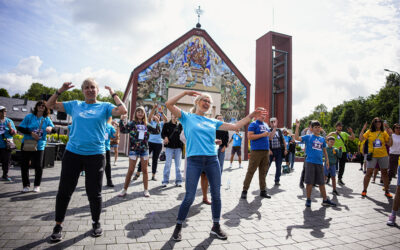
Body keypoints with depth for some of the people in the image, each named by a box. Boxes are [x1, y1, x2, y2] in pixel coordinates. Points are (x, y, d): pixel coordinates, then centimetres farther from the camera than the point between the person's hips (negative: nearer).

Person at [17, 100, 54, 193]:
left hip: (40, 146, 0)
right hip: (27, 144, 0)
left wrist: (50, 128, -24)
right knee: (25, 165, 6)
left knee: (39, 166, -3)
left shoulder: (47, 119, 4)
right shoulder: (29, 116, 0)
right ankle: (26, 185, 22)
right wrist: (31, 133, -16)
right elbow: (20, 128, -1)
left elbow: (53, 128, 0)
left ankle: (37, 185, 14)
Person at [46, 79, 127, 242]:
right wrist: (61, 90, 4)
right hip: (72, 153, 2)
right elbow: (50, 105, 16)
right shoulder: (75, 105, 10)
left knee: (94, 192, 7)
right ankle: (58, 225, 28)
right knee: (64, 191, 9)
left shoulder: (104, 107, 3)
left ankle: (96, 222, 29)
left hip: (95, 155, -2)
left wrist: (113, 94, -3)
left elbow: (123, 111, -12)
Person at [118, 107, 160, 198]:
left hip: (144, 149, 3)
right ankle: (124, 189, 14)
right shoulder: (132, 123, -2)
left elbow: (157, 131, 13)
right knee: (130, 170, 0)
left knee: (144, 170, 8)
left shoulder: (146, 125, 8)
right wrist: (122, 121, -26)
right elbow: (123, 130, -14)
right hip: (133, 149, -3)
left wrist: (157, 123, 1)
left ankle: (146, 190, 16)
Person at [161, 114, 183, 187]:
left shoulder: (180, 125, 7)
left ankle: (178, 181, 15)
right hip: (169, 146, -1)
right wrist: (165, 137, -17)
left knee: (178, 164, 6)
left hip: (178, 147, 1)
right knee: (168, 164, -2)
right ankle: (165, 180, 8)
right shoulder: (166, 125, 5)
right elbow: (163, 133, 5)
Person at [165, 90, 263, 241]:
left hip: (212, 160, 4)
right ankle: (178, 227, 19)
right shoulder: (187, 117, 7)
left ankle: (216, 226, 28)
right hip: (194, 160, -4)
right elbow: (169, 104, -4)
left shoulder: (213, 122, 16)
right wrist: (186, 92, -2)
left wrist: (251, 115, 12)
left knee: (216, 195, 8)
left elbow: (235, 126, 15)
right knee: (189, 197, -2)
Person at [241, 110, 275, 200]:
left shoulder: (265, 125, 19)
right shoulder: (253, 124, -4)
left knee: (263, 172, 11)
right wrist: (262, 135, -16)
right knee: (251, 171, -6)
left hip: (266, 151, 7)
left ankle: (263, 191, 19)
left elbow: (270, 136, 22)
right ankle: (244, 190, 1)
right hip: (256, 151, -7)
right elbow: (250, 136, -13)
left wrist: (275, 127, 12)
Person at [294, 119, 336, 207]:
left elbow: (324, 150, 21)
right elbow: (297, 138, -12)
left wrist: (327, 159, 14)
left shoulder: (322, 139, 13)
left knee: (321, 182, 11)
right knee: (309, 182, 1)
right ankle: (308, 200, 13)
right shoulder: (308, 137, 0)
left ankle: (325, 200, 22)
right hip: (310, 162, -4)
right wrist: (297, 127, -18)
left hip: (319, 163, 4)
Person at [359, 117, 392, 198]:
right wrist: (363, 129, -11)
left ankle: (387, 191, 22)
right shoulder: (369, 132, 2)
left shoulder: (384, 132, 5)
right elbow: (361, 139, -5)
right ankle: (364, 190, 5)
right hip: (372, 155, -2)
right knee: (369, 172, -4)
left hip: (383, 155, 2)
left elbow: (389, 143, 2)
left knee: (384, 173, 9)